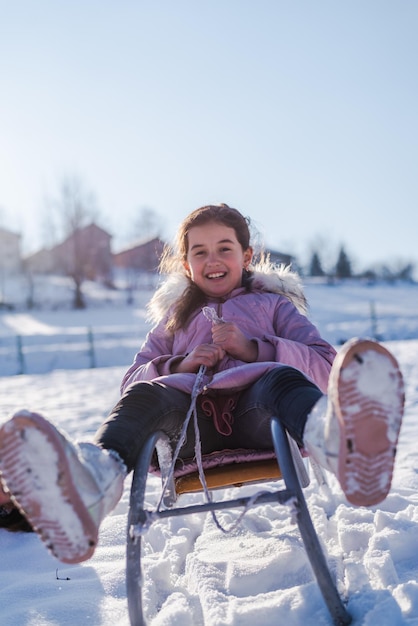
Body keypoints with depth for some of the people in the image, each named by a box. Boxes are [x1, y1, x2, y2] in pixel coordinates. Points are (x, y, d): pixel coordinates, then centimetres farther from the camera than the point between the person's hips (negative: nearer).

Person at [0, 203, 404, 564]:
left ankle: (340, 441, -69)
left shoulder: (274, 304, 30)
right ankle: (95, 479, -63)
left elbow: (326, 368, 14)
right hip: (190, 412, 1)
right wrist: (180, 365, 2)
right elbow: (132, 381, 23)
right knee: (145, 395, -31)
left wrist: (253, 348, -1)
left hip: (254, 407, -1)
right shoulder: (174, 317, 35)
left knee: (283, 378, -34)